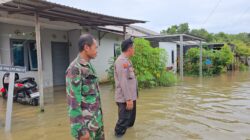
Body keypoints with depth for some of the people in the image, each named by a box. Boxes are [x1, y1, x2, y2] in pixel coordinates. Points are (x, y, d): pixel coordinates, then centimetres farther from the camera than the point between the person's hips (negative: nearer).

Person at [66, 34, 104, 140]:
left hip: (97, 120, 8)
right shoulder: (75, 69, -20)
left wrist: (99, 115, 16)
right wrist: (80, 130, -21)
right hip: (87, 123, -8)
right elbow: (73, 101, -22)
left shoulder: (89, 66, 7)